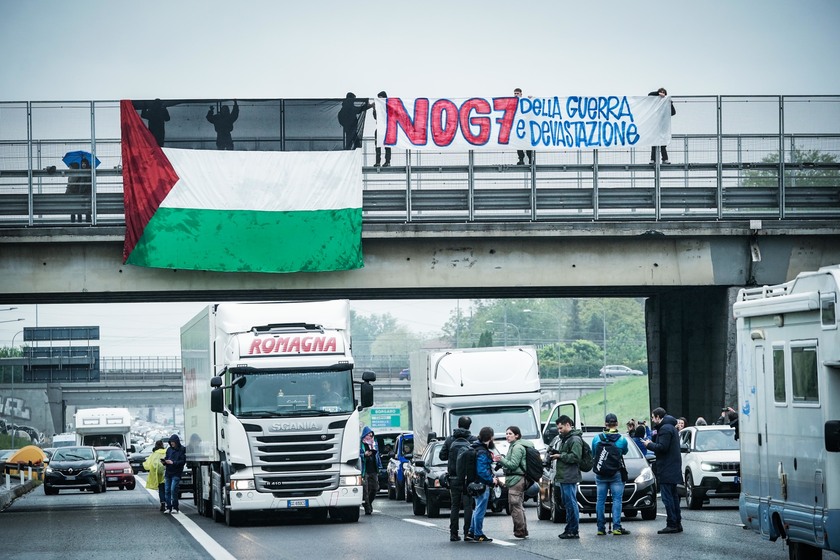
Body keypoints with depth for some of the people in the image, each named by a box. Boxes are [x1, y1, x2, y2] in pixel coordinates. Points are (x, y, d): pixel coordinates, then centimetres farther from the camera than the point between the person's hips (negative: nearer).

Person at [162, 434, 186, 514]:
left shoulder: (182, 450, -5)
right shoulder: (169, 449, 12)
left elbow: (183, 461, -10)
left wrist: (173, 462, -17)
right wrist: (164, 461, -3)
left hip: (176, 473, -6)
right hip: (168, 473, 6)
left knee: (173, 489, -13)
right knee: (167, 490, 2)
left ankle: (175, 507, -4)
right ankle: (168, 507, 9)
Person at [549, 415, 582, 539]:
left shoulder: (575, 439, -11)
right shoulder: (564, 438, 21)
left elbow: (575, 457, -20)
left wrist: (560, 456, -14)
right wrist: (553, 454, 11)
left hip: (570, 477, -10)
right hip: (563, 477, 10)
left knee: (571, 504, -8)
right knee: (567, 504, 13)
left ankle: (573, 531, -6)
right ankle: (569, 530, 18)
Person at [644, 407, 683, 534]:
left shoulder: (665, 429, -14)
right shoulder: (671, 427, 19)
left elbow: (662, 447, -22)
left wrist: (649, 445, -7)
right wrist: (652, 444, 14)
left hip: (667, 470, -11)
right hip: (673, 468, 11)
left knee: (667, 497, -9)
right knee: (673, 496, 14)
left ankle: (671, 524, -11)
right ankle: (677, 523, 17)